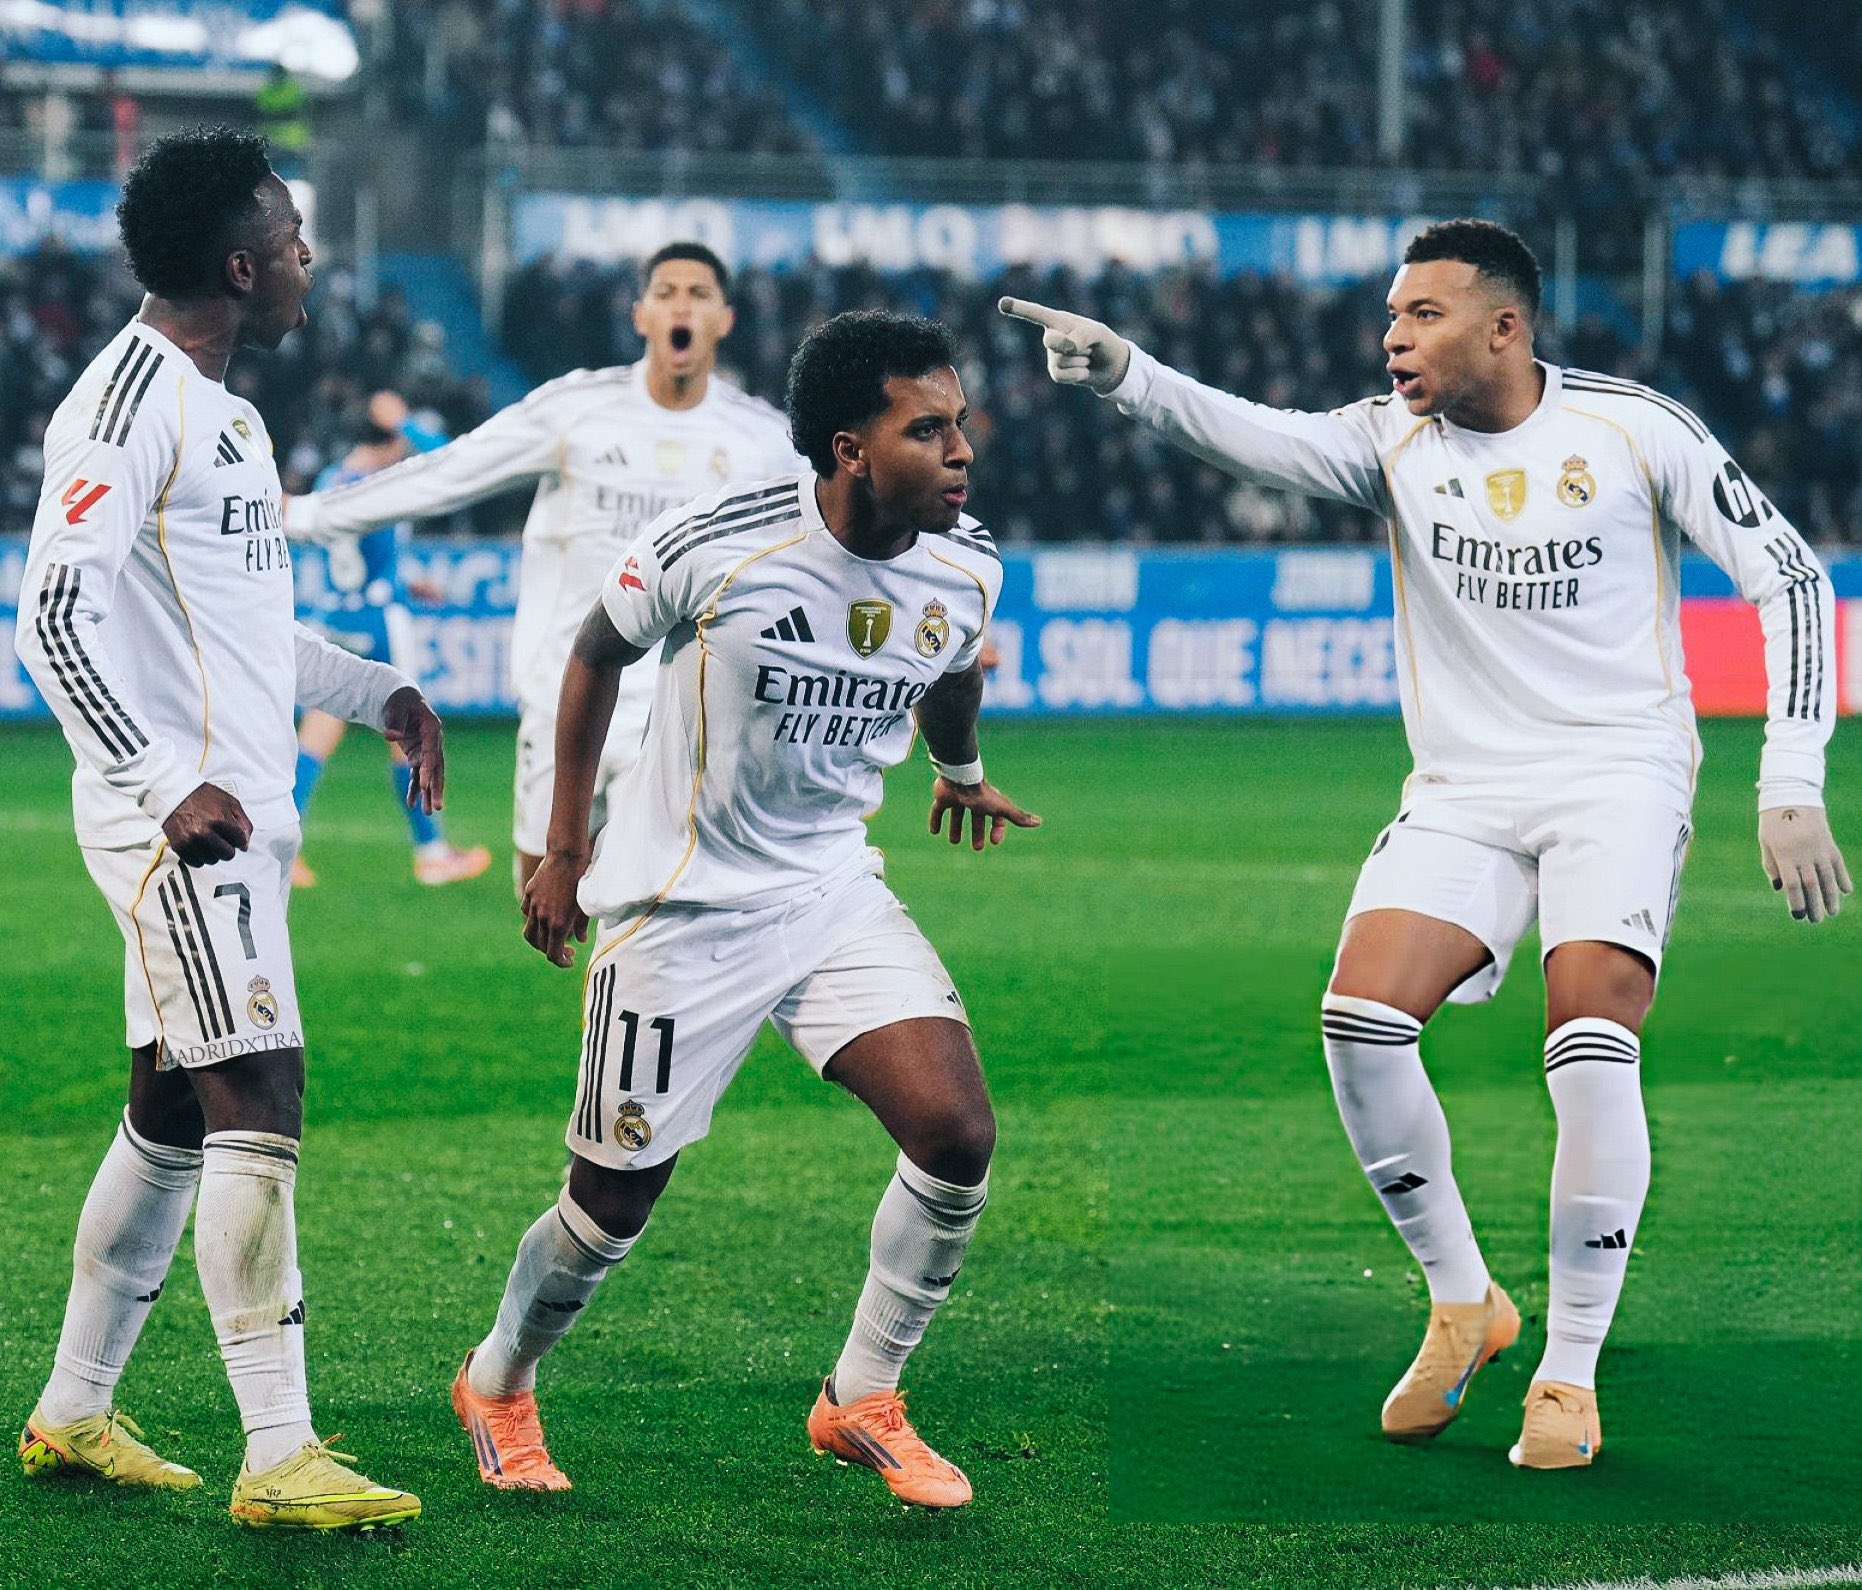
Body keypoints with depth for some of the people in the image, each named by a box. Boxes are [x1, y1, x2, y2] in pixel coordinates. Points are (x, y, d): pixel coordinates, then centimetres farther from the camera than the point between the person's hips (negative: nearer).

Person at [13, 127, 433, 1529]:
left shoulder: (222, 411, 18)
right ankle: (279, 1458, -16)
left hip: (236, 811, 10)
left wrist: (375, 693, 27)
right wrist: (170, 783, -24)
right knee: (260, 1102, -15)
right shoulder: (132, 398, -13)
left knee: (174, 1114, 14)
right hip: (180, 813, -10)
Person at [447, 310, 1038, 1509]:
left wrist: (962, 770, 38)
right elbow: (597, 656, -2)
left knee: (959, 1134, -15)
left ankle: (864, 1401, 5)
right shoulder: (717, 545, -21)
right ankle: (500, 1386, 34)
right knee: (615, 1206, 4)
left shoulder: (968, 568, -8)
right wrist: (564, 848, 4)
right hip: (682, 905, -4)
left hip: (833, 890, 4)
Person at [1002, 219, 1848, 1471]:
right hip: (1464, 790, 3)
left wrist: (1792, 788, -7)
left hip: (1620, 771, -3)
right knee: (1360, 1020, -18)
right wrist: (1123, 373, -38)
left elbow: (1790, 577, 0)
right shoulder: (1396, 440, 1)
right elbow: (1260, 438, -18)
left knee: (1590, 1049, -23)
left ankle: (1571, 1368, -5)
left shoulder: (1635, 429, -5)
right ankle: (1461, 1303, 5)